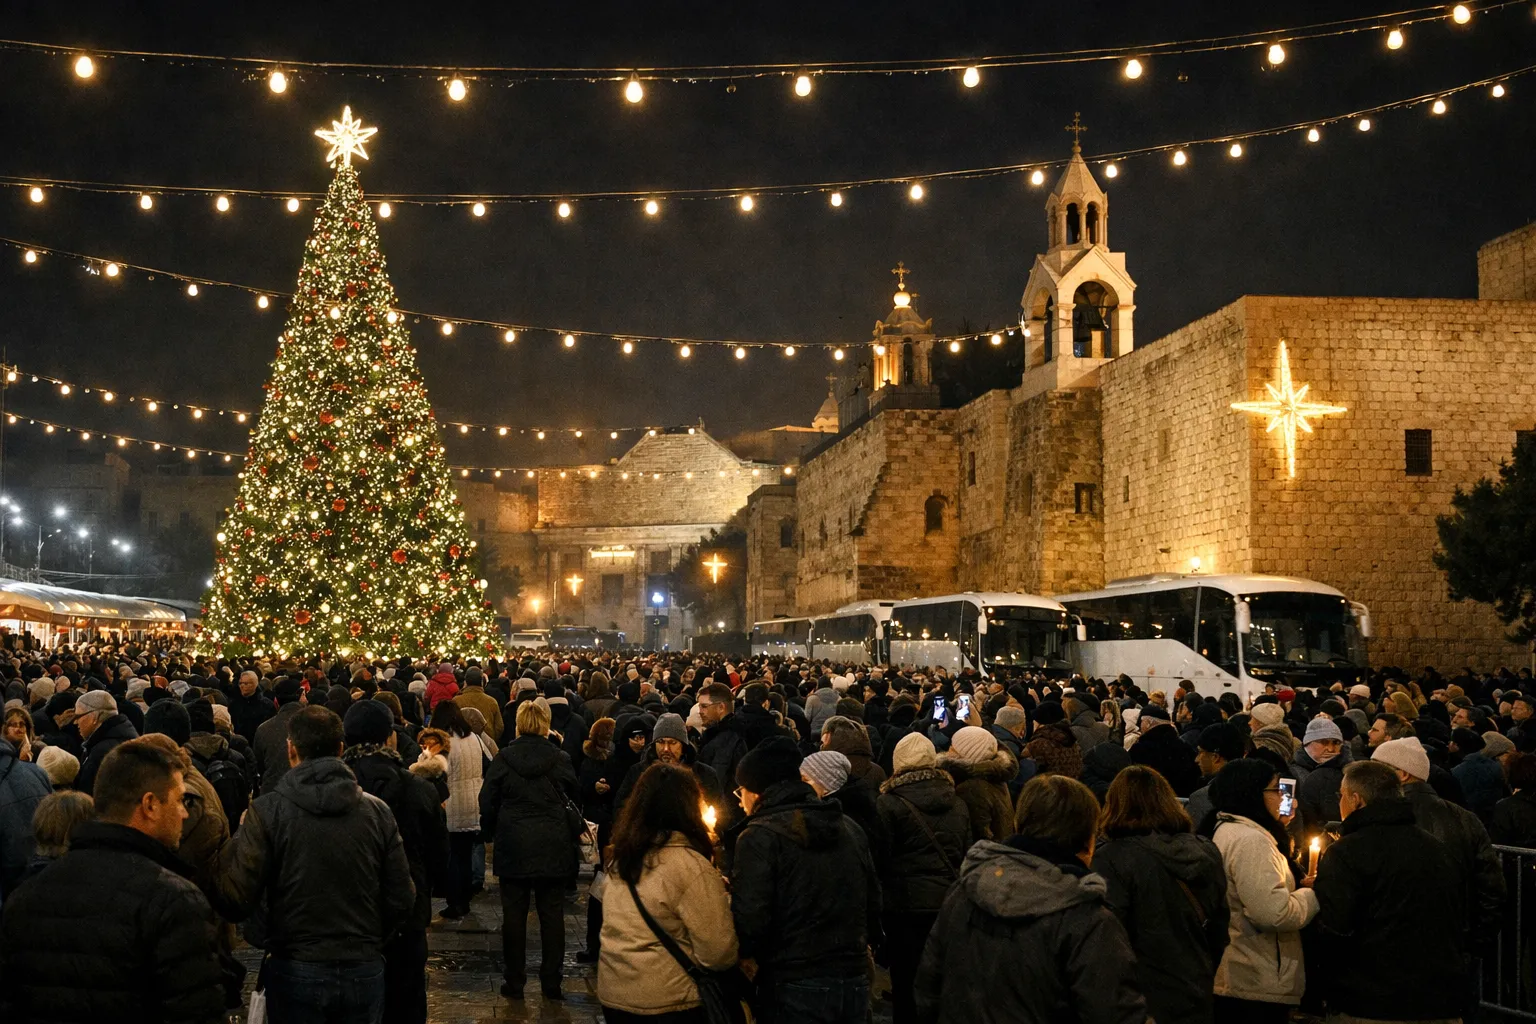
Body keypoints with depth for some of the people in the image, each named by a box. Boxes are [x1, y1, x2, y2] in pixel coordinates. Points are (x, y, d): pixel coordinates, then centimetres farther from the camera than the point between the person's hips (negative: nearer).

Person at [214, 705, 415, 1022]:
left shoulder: (267, 811, -10)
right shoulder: (377, 811, -3)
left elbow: (236, 901, -12)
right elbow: (402, 900, -1)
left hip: (295, 971, -2)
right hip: (364, 970, 2)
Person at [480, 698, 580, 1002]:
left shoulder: (503, 759, -5)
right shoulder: (560, 759, -5)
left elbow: (488, 803, 1)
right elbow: (572, 797, 8)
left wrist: (492, 831, 18)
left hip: (513, 846, 0)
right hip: (554, 848, 0)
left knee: (514, 914, 7)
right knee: (551, 913, 7)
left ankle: (514, 982, 11)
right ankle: (551, 982, 10)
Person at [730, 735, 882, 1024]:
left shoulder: (759, 836, -11)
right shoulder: (849, 828, 9)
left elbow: (749, 917, -18)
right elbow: (872, 901, 12)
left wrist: (747, 955, 0)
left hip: (795, 987, -6)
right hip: (855, 983, 6)